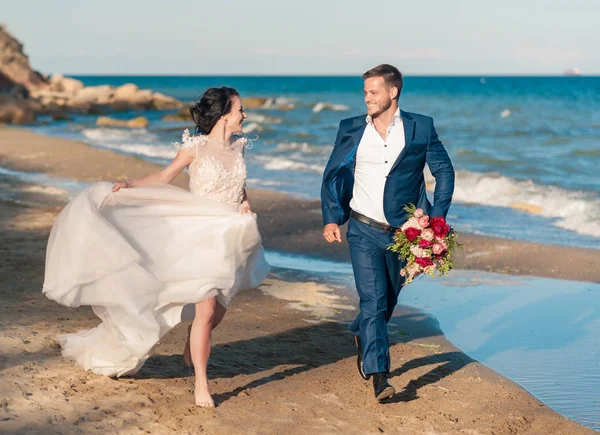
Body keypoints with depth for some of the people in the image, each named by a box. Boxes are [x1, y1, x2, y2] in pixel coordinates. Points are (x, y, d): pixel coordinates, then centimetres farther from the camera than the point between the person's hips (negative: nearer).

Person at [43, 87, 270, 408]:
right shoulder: (195, 147, -10)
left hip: (230, 237, 6)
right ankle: (201, 384, -1)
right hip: (201, 236, -6)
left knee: (219, 309, 15)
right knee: (206, 312, -11)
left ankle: (193, 350, 44)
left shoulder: (238, 145, 5)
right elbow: (163, 179, -1)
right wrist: (128, 185, -14)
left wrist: (245, 204, -2)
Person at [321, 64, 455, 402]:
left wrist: (436, 219, -4)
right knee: (373, 301, -10)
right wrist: (331, 218, -4)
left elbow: (444, 171, 4)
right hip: (364, 231, -1)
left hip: (405, 232, 1)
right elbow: (332, 175, 8)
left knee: (389, 298, 16)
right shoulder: (352, 129, 1)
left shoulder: (420, 128, -3)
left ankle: (362, 335, 46)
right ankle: (379, 377, -9)